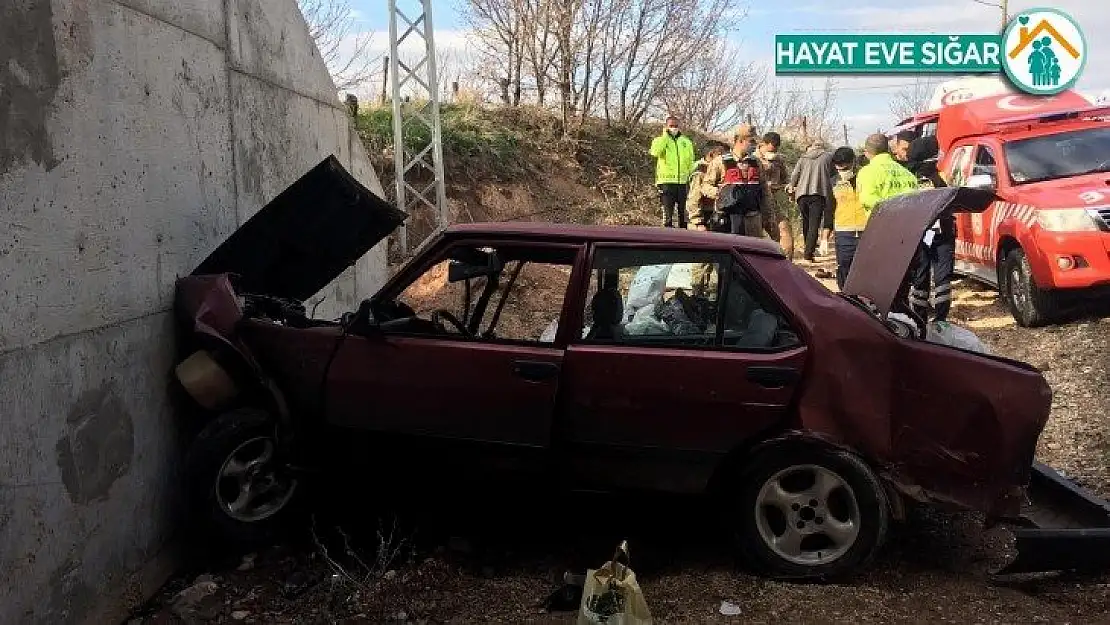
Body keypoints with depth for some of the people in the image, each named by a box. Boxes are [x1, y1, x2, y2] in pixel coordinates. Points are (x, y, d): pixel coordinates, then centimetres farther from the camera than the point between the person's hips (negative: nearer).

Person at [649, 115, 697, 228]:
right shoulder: (659, 140, 6)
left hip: (683, 182, 3)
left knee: (684, 212, 6)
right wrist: (665, 136, -10)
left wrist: (692, 178, 9)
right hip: (667, 181, -3)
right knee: (668, 212, -2)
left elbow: (691, 163, 19)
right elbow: (656, 152, -17)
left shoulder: (686, 142, 16)